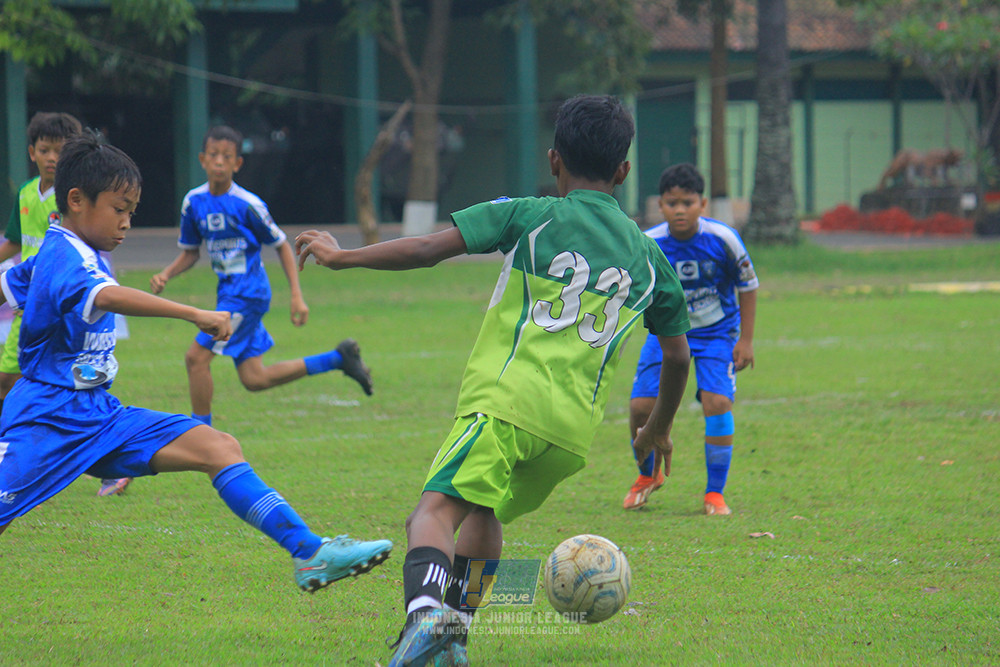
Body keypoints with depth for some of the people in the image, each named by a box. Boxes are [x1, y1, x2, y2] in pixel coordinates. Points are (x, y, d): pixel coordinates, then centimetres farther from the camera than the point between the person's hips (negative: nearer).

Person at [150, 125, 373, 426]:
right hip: (229, 291, 7)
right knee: (254, 379, 9)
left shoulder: (247, 205, -14)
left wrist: (297, 296, -8)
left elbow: (281, 245, -4)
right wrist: (165, 275, -4)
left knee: (197, 357, -14)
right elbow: (189, 253, 15)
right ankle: (339, 358, 23)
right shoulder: (194, 202, 3)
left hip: (248, 293, -7)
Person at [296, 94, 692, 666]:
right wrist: (659, 431, 42)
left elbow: (426, 250, -1)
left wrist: (341, 256, 12)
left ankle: (426, 609, -46)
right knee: (485, 511, 28)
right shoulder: (649, 256, 18)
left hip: (507, 400, -5)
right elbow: (678, 359, 25)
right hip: (575, 429, 5)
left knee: (437, 508, -17)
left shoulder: (529, 217, 7)